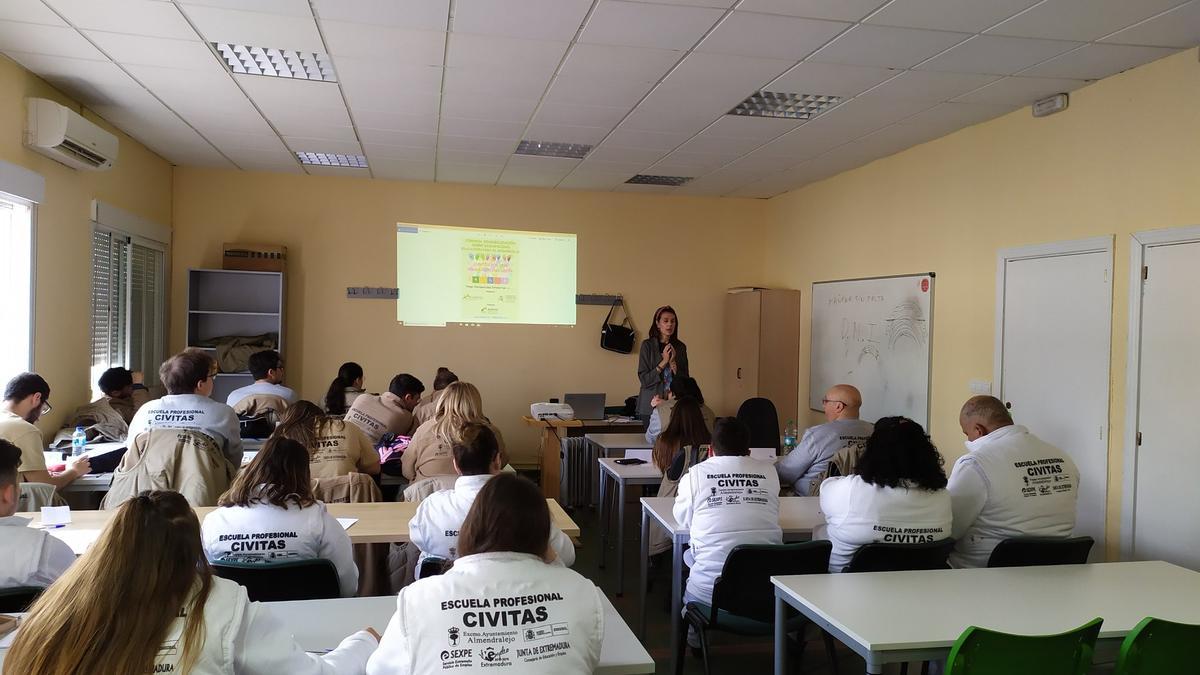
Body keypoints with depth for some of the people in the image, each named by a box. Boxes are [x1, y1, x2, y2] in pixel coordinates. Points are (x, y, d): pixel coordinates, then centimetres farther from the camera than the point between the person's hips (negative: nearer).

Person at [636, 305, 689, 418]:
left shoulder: (680, 347, 6)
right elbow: (644, 380, -8)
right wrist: (664, 362, -15)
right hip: (651, 406, -2)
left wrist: (673, 363, -11)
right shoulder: (647, 345, -4)